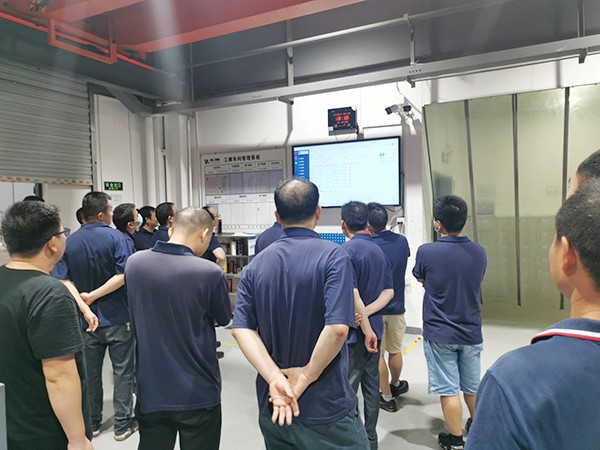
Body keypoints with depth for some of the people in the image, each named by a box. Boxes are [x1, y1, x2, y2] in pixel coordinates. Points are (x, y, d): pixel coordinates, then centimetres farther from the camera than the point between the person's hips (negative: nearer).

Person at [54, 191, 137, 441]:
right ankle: (122, 424, 17)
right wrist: (93, 296, -15)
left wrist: (83, 305, -15)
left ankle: (92, 422, 32)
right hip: (116, 317, -4)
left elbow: (64, 280, -8)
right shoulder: (114, 237, -12)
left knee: (90, 372, 18)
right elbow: (123, 275, -21)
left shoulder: (69, 242, 0)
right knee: (123, 371, 9)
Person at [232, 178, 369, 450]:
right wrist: (307, 375, -13)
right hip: (326, 407, -4)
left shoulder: (255, 265, 0)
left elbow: (242, 328, -8)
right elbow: (337, 328, -25)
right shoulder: (333, 256, -15)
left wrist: (275, 377, -14)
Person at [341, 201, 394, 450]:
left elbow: (352, 294, -22)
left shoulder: (346, 250, -16)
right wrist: (367, 313, -6)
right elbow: (389, 290, 7)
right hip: (374, 329, 8)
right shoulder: (379, 250, 8)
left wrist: (366, 329, -16)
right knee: (371, 387, 16)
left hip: (354, 332, -7)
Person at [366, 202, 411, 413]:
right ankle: (395, 385, 43)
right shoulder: (402, 241, -6)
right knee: (395, 350, 22)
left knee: (377, 354, 11)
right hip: (396, 307, 4)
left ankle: (387, 397, 21)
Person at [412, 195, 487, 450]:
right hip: (471, 333, 4)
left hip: (439, 334, -4)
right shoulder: (479, 253, -6)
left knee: (448, 390, 8)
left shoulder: (426, 252, -18)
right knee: (472, 386, 22)